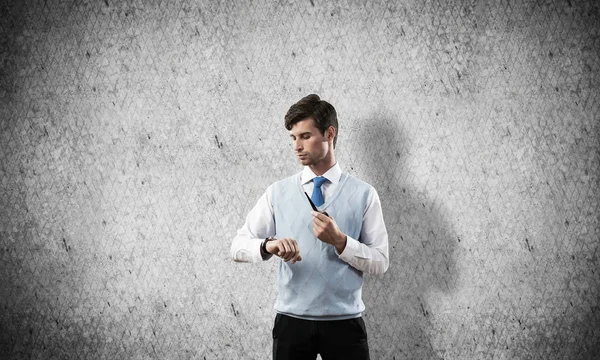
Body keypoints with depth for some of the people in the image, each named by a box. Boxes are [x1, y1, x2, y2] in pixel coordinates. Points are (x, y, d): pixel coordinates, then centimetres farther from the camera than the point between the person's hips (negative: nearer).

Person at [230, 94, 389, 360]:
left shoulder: (363, 194, -1)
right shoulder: (278, 192, 4)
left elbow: (380, 262, -3)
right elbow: (238, 246, -1)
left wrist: (339, 241, -18)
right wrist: (268, 245, -21)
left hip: (344, 323, -1)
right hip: (291, 322, 1)